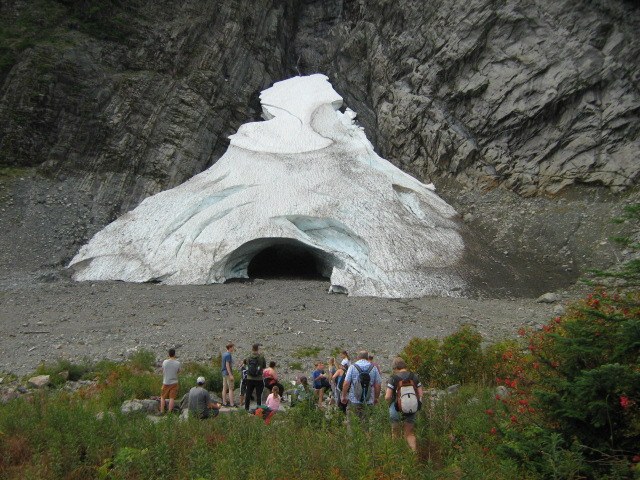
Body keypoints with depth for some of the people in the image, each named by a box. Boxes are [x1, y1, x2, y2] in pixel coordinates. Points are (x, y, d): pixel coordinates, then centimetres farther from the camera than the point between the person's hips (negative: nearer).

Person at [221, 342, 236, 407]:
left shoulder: (224, 354, 12)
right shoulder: (228, 355, -16)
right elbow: (227, 365, -21)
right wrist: (230, 375, -22)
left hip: (224, 373, 9)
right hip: (228, 373, -9)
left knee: (224, 388, 11)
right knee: (230, 388, -6)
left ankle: (224, 402, 15)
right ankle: (232, 403, -7)